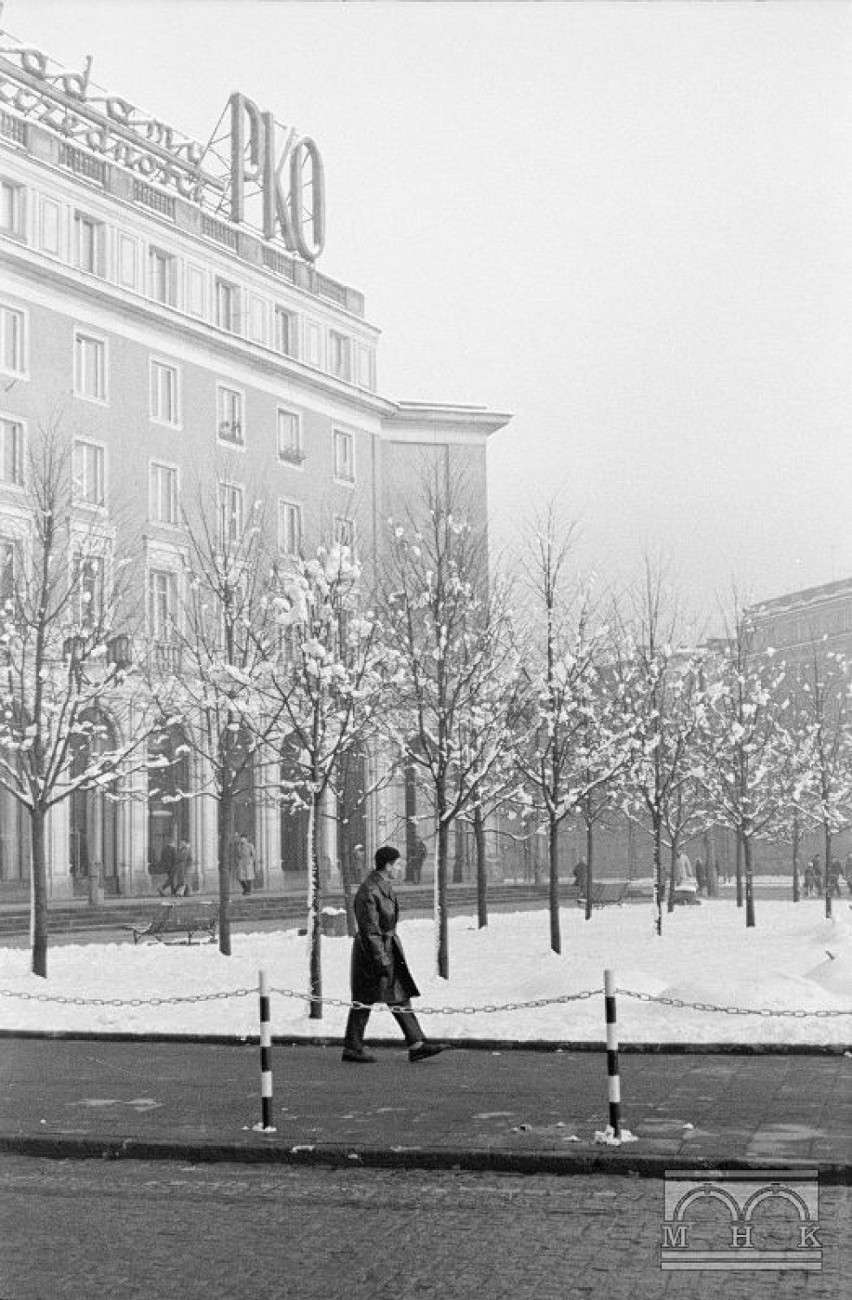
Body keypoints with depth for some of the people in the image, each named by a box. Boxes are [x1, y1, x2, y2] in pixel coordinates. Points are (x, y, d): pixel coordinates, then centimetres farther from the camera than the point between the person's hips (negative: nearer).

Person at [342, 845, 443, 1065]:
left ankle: (416, 1046, 4)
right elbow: (370, 931, -22)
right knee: (364, 1001, 1)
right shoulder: (368, 892, -22)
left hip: (389, 947, 9)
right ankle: (352, 1049, 13)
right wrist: (381, 960, -22)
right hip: (371, 950, -9)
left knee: (400, 997, 5)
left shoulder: (385, 885, 8)